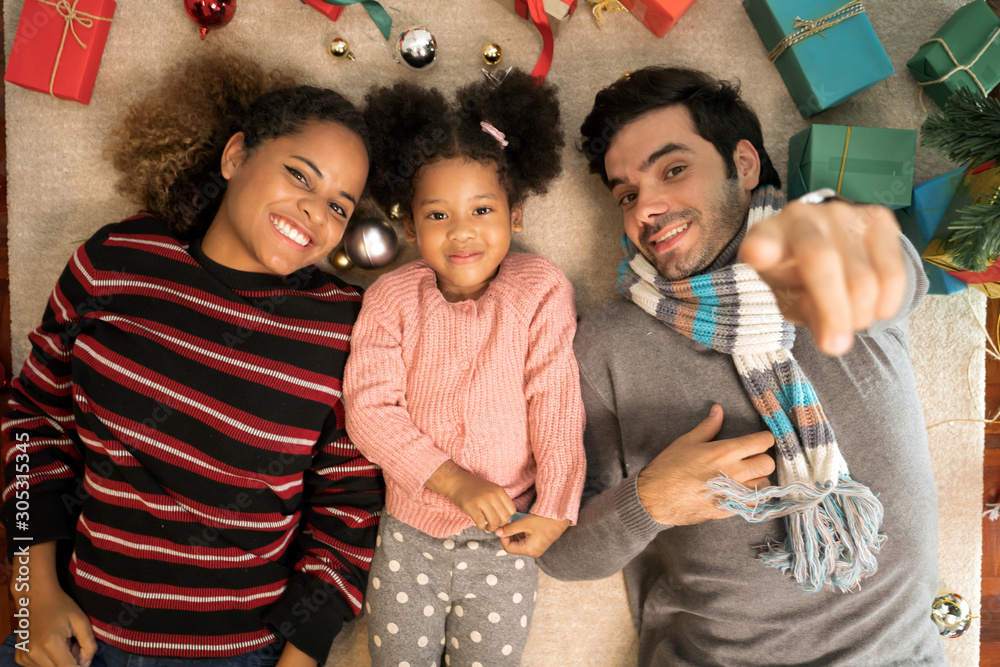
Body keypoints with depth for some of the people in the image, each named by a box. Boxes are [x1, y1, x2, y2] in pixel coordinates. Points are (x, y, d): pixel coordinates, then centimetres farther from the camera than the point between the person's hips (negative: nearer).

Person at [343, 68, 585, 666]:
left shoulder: (540, 291, -8)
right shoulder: (391, 298, -7)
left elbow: (557, 407, -8)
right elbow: (368, 407, -13)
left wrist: (554, 509, -10)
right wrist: (455, 481, -21)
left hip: (503, 535, -1)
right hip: (408, 531, 2)